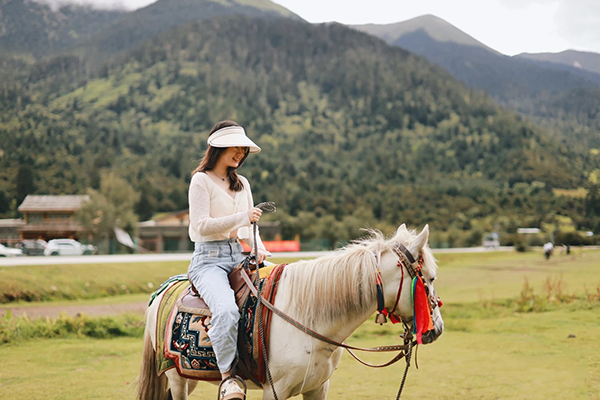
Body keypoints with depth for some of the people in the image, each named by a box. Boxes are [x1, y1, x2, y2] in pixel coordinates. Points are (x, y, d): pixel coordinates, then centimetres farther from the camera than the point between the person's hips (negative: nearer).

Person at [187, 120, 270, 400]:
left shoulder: (242, 184, 19)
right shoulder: (201, 181, -1)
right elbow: (202, 225, -11)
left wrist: (259, 248, 2)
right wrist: (241, 217, -18)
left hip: (239, 258, 7)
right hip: (209, 259, -7)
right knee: (226, 310, -34)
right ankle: (228, 377, -24)